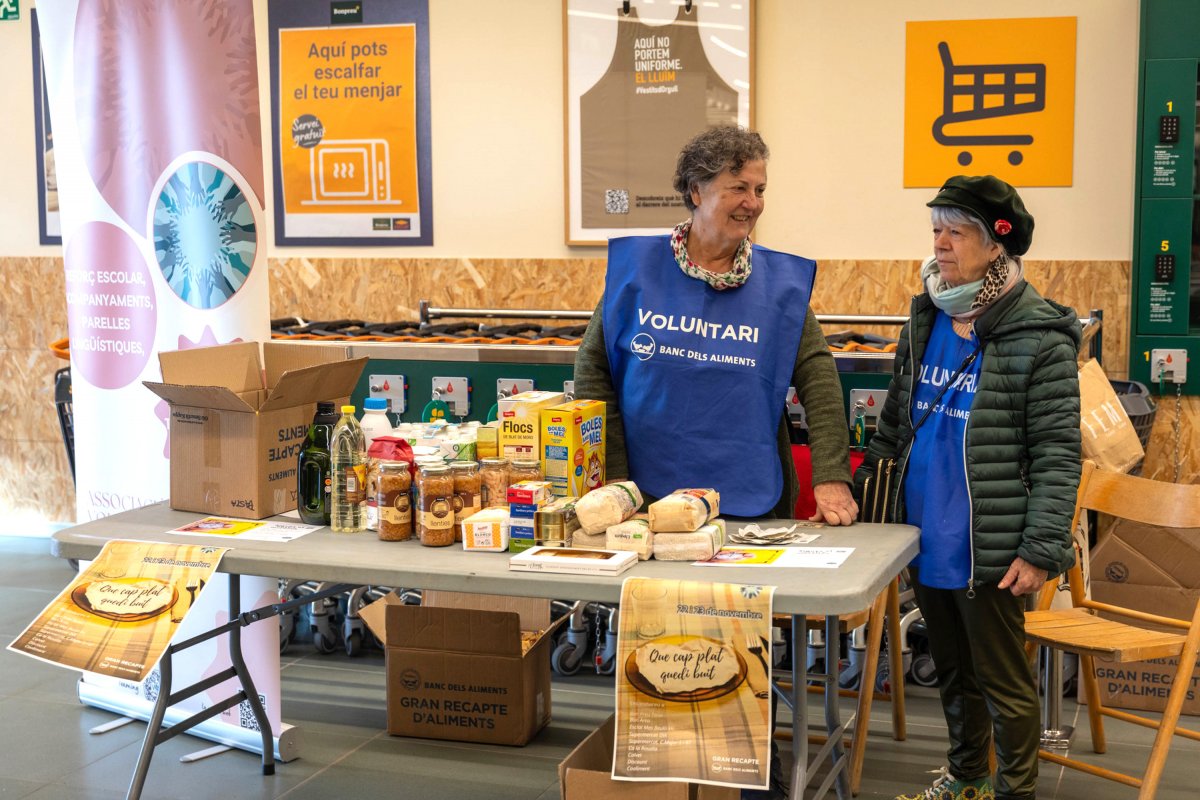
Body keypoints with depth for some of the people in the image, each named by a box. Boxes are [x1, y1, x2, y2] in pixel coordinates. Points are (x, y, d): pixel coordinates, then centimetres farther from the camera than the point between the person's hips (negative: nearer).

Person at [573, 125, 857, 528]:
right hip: (647, 497, -1)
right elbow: (593, 369, 1)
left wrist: (831, 478, -15)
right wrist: (612, 477, -5)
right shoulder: (634, 265, -1)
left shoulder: (782, 280, 2)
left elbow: (818, 375, -5)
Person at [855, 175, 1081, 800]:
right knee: (953, 673, 22)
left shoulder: (1039, 337, -13)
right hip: (925, 542, 6)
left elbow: (1057, 455, -14)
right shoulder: (925, 322, 6)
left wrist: (1040, 549, -18)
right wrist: (857, 487, 7)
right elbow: (895, 420, 14)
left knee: (1003, 682, 7)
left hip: (988, 550, -6)